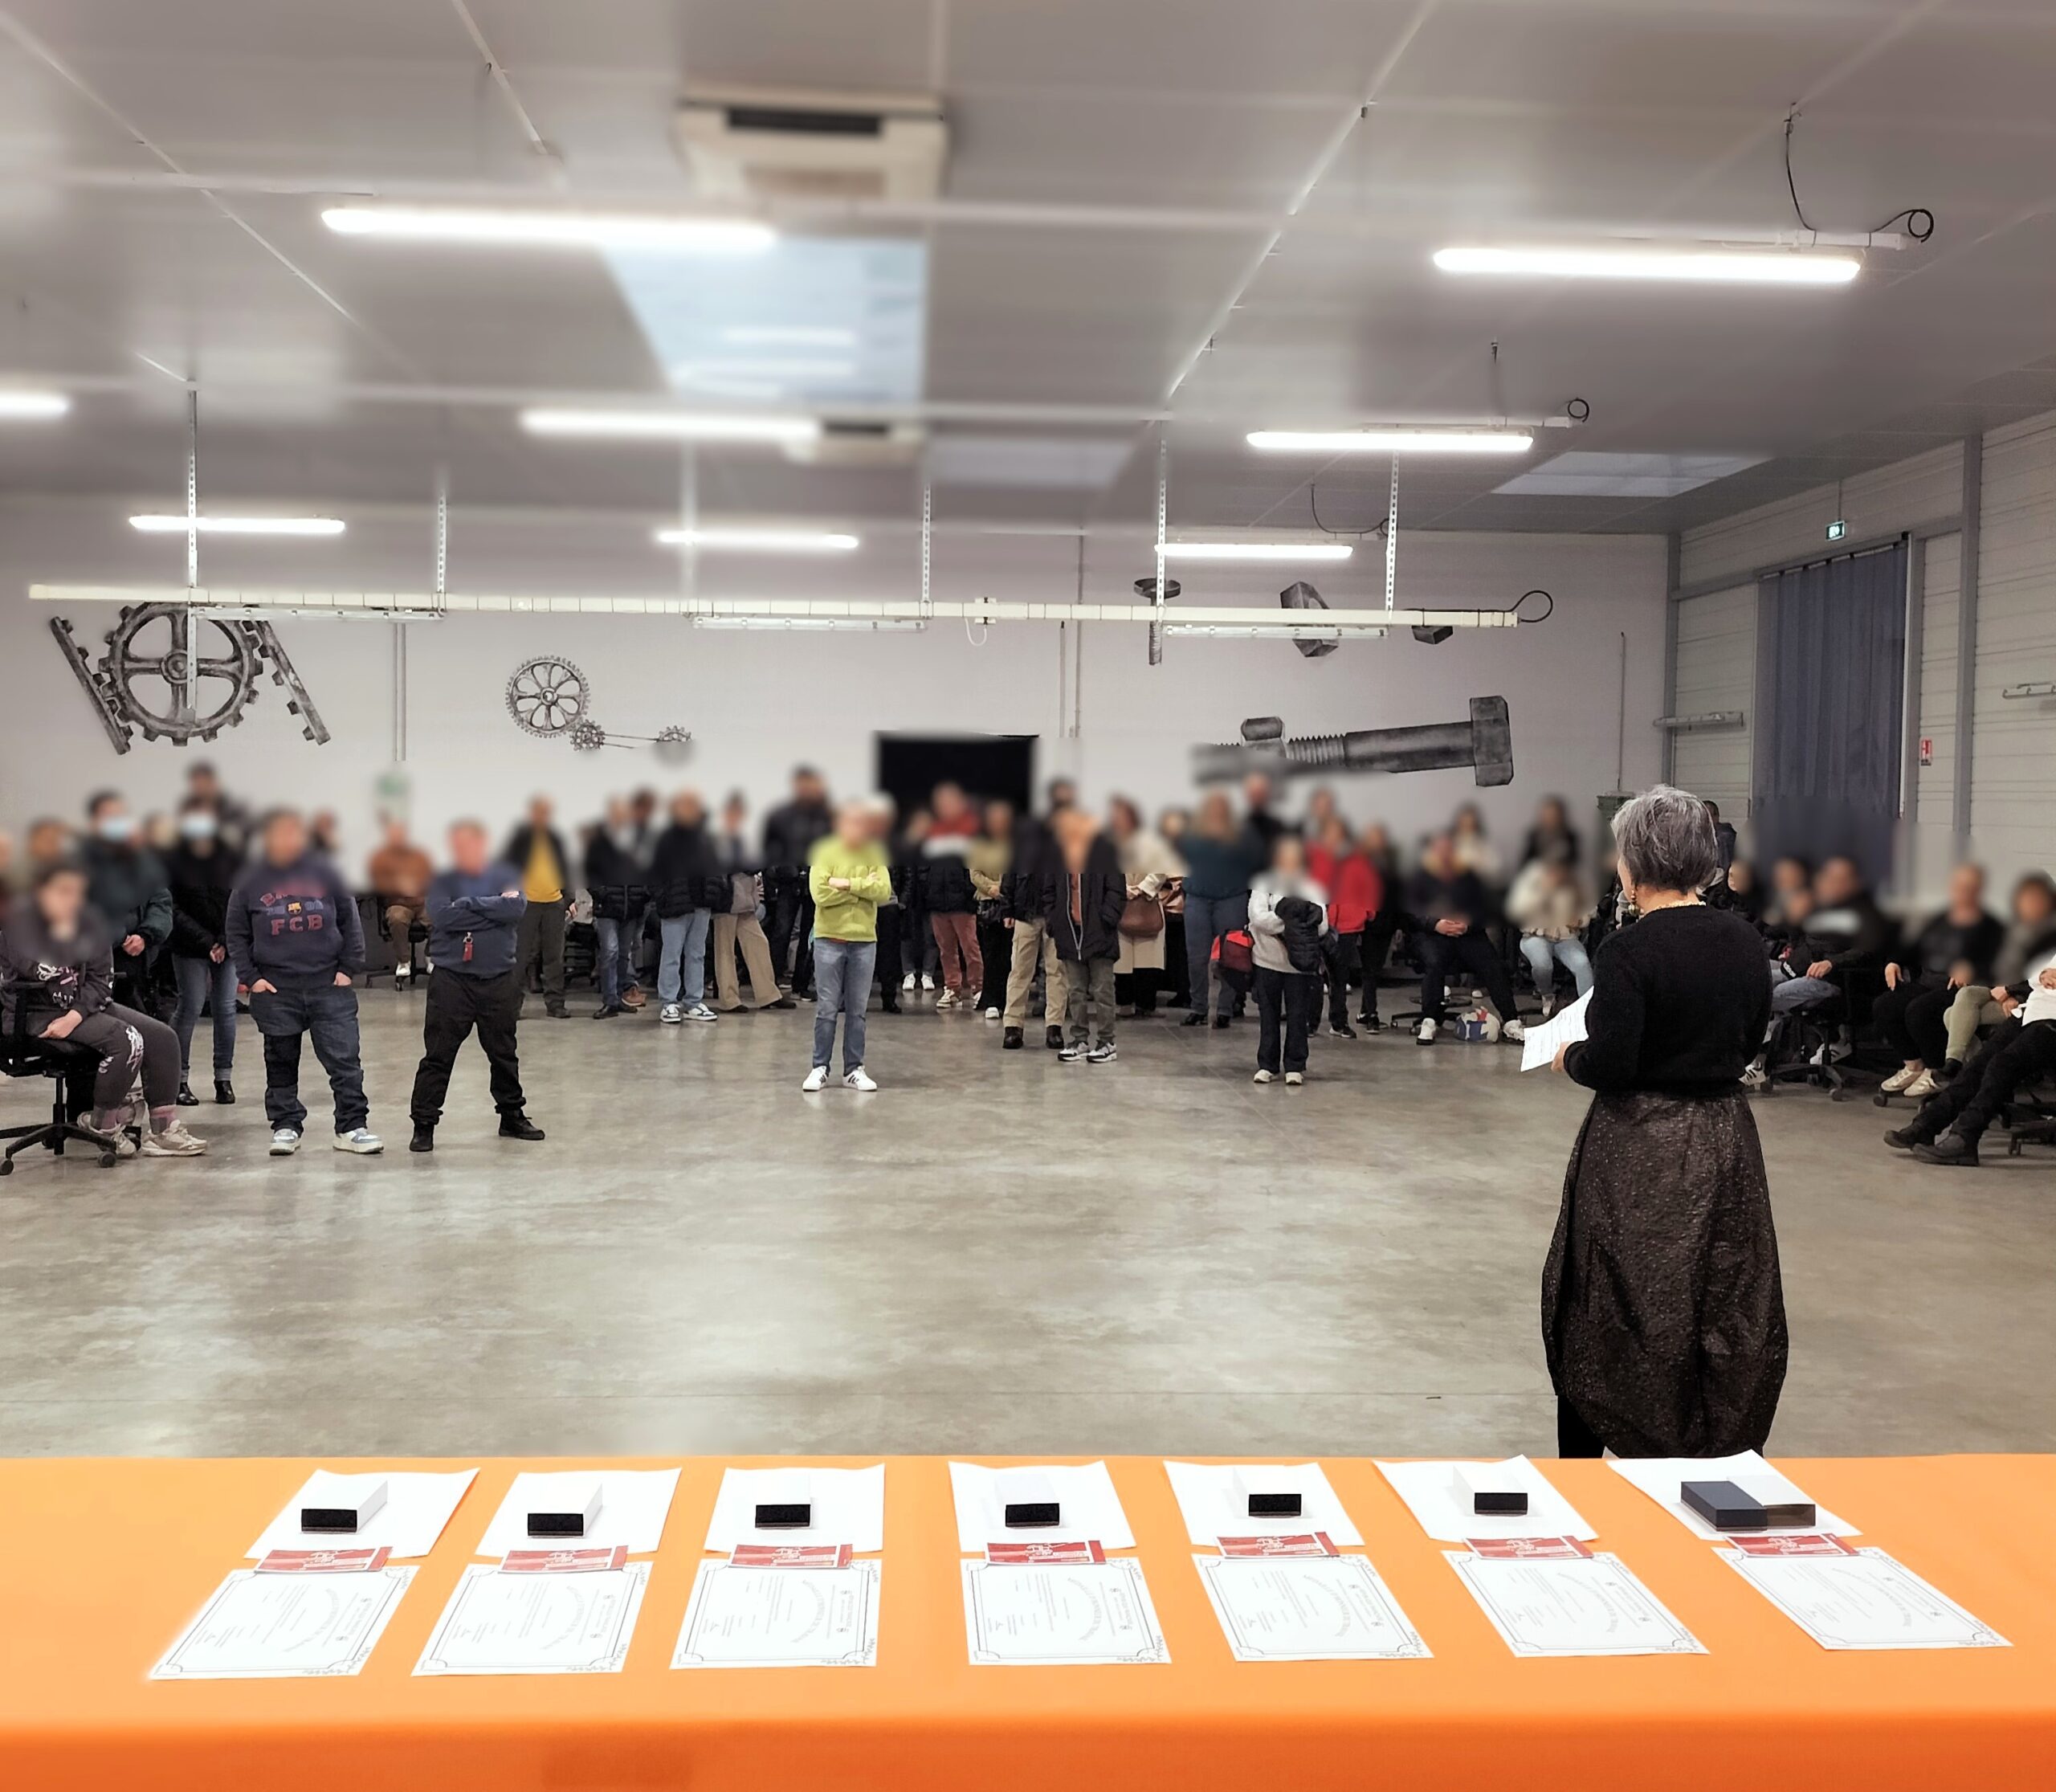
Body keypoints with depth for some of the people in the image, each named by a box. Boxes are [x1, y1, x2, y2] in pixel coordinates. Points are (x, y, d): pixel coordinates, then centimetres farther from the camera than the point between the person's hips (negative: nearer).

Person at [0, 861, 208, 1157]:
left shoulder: (88, 923, 6)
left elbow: (101, 979, 1)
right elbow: (37, 971, -24)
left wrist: (75, 1016, -16)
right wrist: (62, 932, -16)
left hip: (84, 1005, 7)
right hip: (37, 1013, -7)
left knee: (163, 1036, -9)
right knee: (127, 1040, -27)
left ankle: (163, 1129, -6)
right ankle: (105, 1129, -10)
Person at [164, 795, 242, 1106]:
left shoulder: (229, 857, 2)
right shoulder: (174, 861, -4)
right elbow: (173, 910, -7)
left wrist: (226, 941, -9)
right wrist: (205, 941, -13)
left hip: (228, 945, 2)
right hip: (190, 948, -2)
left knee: (226, 1009, 2)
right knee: (190, 1008, -4)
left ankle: (224, 1078, 9)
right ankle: (179, 1079, 4)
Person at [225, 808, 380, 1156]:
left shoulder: (324, 872, 3)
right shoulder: (250, 880, 3)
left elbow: (350, 923, 8)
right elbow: (237, 936, 9)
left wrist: (349, 969, 1)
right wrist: (251, 978, 0)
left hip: (329, 984, 0)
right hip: (275, 989, 1)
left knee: (345, 1059, -4)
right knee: (281, 1062, 8)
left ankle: (352, 1127, 2)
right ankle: (285, 1126, 19)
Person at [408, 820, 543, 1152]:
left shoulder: (505, 876, 4)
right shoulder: (442, 881, 2)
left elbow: (517, 907, -15)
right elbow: (442, 916, -16)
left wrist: (469, 905, -13)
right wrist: (494, 907, -12)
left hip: (500, 979, 2)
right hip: (451, 978, -1)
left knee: (504, 1054, 15)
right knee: (438, 1056, -1)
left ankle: (512, 1116, 29)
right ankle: (423, 1124, 6)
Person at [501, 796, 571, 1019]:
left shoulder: (555, 838, 11)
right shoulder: (520, 837, -1)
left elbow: (564, 867, 18)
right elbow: (507, 866, 0)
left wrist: (569, 896, 9)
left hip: (554, 902, 4)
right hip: (526, 902, -4)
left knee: (554, 956, 5)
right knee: (523, 955, -3)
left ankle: (555, 1003, 10)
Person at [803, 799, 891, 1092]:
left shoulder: (874, 856, 4)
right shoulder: (825, 852, -3)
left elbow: (884, 891, -10)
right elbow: (819, 893, -14)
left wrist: (846, 884, -16)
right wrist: (863, 887, -10)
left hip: (865, 941, 2)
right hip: (829, 940, -2)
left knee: (857, 1011, 8)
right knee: (826, 1009, 2)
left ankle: (854, 1069, 15)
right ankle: (820, 1068, 9)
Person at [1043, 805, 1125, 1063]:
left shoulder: (1105, 850, -7)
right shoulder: (1056, 853, 7)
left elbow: (1117, 890, -7)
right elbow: (1048, 891, 14)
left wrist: (1106, 921, -14)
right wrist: (1051, 921, 5)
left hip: (1098, 932, -4)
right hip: (1069, 931, 5)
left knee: (1102, 990, 3)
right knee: (1075, 991, 11)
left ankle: (1105, 1042, 10)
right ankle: (1078, 1039, 19)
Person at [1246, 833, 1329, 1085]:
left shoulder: (1312, 889, 3)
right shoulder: (1263, 885, 3)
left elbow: (1321, 927, -6)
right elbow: (1257, 917, -12)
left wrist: (1285, 928, -14)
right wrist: (1289, 925, -15)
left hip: (1301, 963, 0)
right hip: (1268, 960, 0)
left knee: (1298, 1017, 1)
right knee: (1269, 1015, 8)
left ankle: (1295, 1067, 10)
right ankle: (1267, 1065, 16)